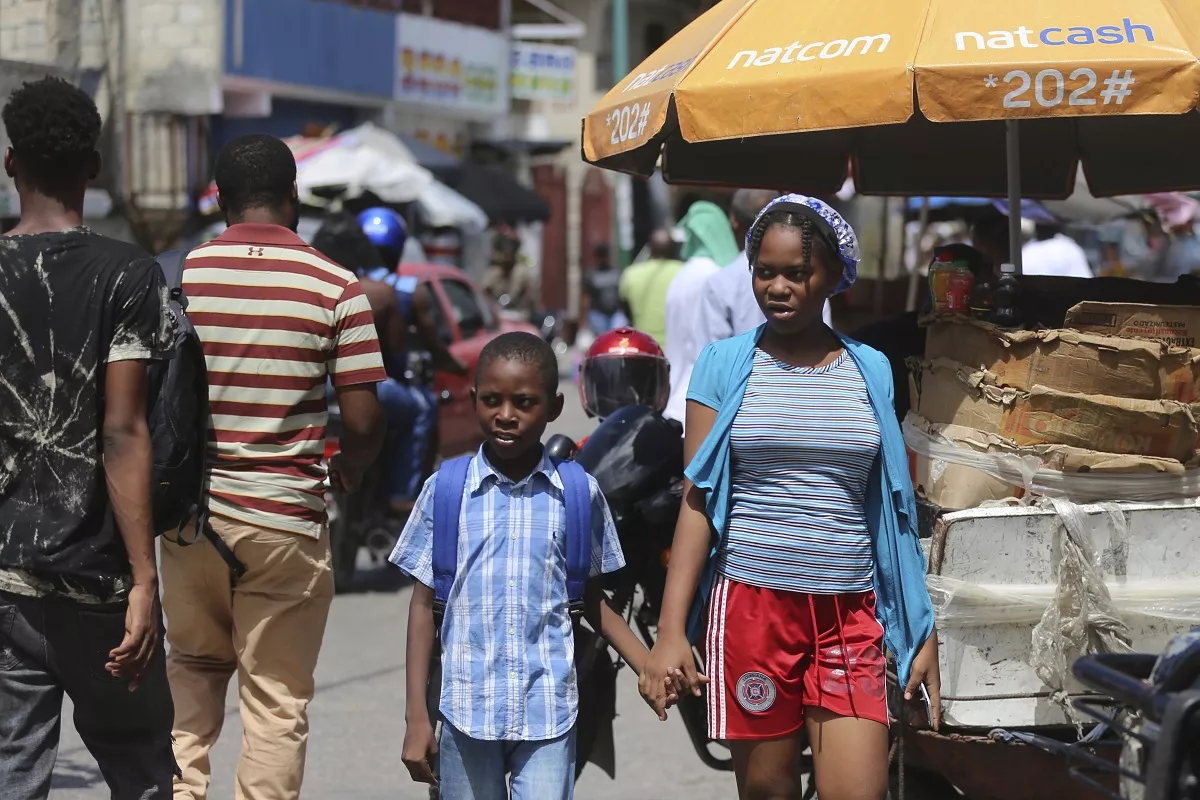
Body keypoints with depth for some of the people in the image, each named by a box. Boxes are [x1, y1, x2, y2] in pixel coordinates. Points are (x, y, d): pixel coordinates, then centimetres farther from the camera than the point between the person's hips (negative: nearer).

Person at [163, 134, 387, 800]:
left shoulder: (179, 276, -2)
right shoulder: (335, 288, -6)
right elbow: (363, 422, -8)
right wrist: (347, 469, 13)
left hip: (191, 509, 2)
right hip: (285, 519, -2)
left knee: (194, 665, 23)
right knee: (277, 696, 7)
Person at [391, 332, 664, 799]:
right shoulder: (444, 490, 1)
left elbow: (592, 600, 12)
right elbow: (424, 603, 5)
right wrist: (416, 716, 2)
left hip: (548, 709, 0)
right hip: (468, 708, 1)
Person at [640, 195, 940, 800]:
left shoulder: (871, 371, 9)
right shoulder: (725, 364, 3)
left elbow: (894, 508, 12)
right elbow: (696, 500, 0)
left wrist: (923, 632, 9)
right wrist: (671, 630, -8)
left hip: (850, 614, 1)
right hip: (752, 606, -1)